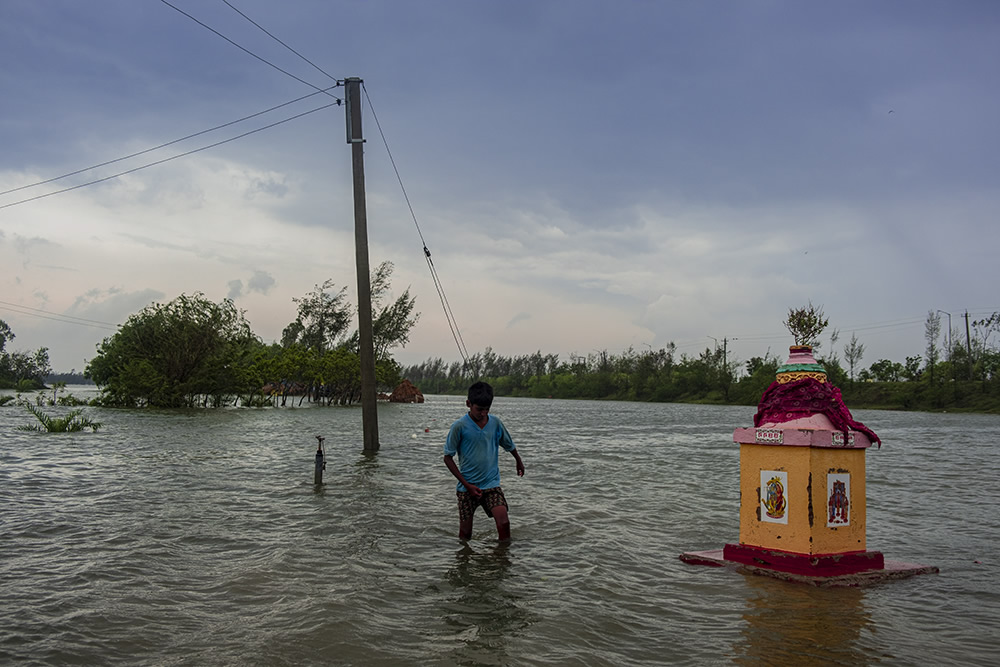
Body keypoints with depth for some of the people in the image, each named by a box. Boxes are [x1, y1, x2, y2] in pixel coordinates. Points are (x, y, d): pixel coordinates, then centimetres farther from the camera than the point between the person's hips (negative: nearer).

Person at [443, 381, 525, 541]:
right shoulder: (460, 426, -11)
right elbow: (448, 457, -7)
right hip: (467, 486, -2)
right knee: (465, 533, 4)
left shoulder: (495, 422, -1)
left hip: (491, 483, 2)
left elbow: (509, 445, 19)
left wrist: (519, 462, 36)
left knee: (503, 521, -16)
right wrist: (466, 485, -11)